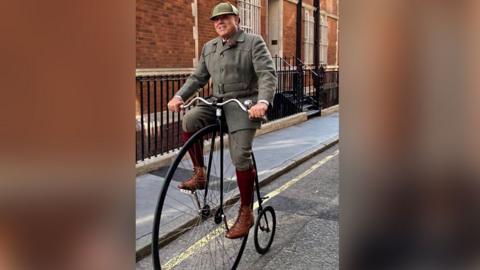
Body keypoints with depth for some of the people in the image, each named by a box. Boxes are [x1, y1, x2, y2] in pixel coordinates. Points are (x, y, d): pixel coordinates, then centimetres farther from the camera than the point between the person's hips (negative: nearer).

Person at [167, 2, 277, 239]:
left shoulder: (253, 42, -2)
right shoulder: (209, 48, 15)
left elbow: (267, 74, -13)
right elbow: (198, 77, 15)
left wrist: (263, 102, -31)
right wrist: (179, 96, -3)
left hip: (244, 104, -5)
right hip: (217, 104, 5)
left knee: (240, 156, -15)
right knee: (189, 120, -24)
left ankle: (246, 213, -1)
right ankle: (199, 174, -6)